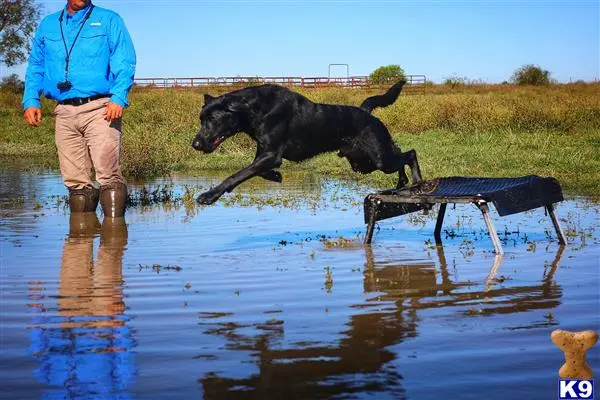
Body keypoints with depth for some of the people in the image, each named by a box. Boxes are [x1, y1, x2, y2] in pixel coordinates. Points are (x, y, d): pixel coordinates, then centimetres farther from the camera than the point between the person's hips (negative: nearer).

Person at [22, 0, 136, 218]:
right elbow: (35, 67, 24)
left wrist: (118, 98, -16)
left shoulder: (109, 20, 8)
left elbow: (125, 63, -2)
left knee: (107, 174, -14)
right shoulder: (48, 25, 20)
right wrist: (30, 100, 8)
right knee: (74, 179, 3)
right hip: (64, 112, 4)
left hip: (99, 109, -4)